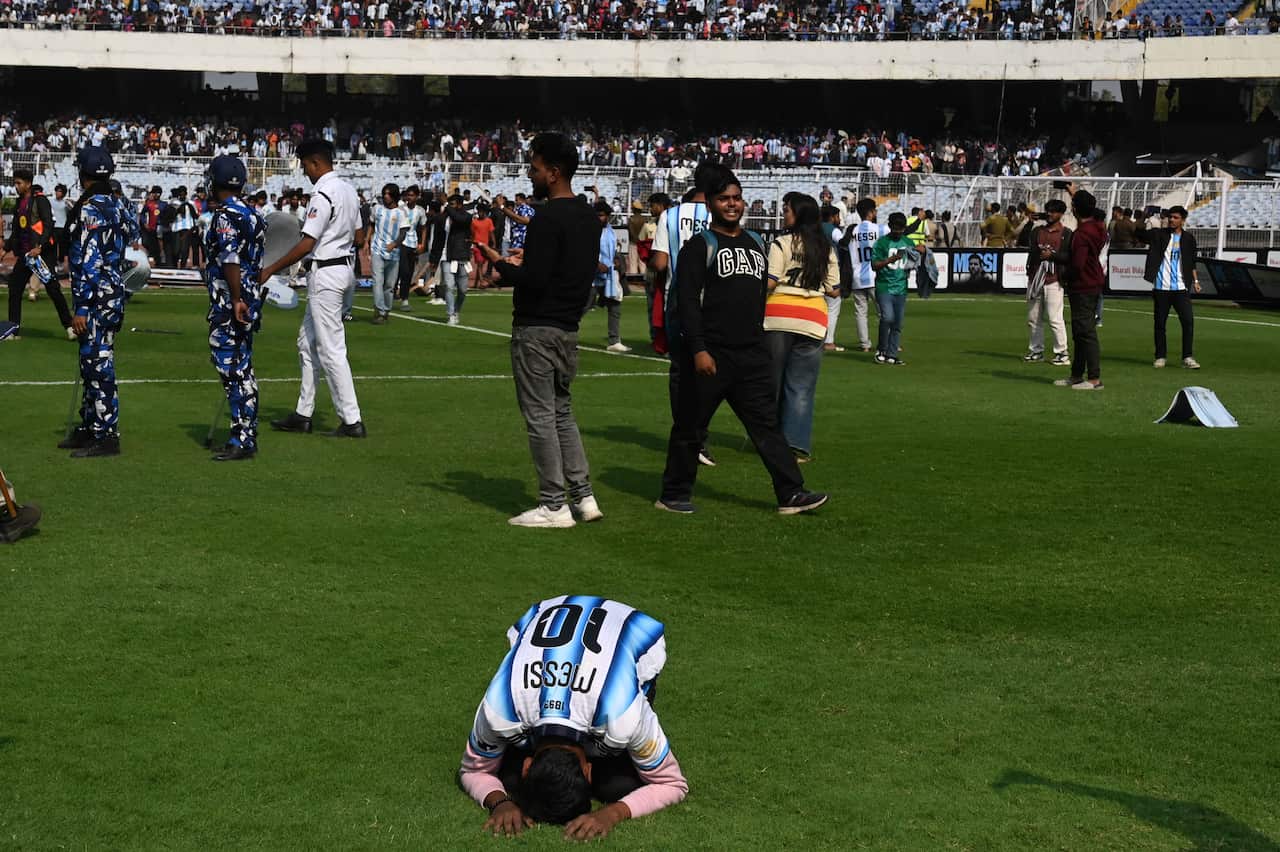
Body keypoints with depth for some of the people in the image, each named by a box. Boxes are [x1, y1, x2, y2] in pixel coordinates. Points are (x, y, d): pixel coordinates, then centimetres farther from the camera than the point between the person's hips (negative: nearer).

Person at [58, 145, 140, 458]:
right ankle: (89, 427, 25)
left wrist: (82, 308, -18)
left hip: (96, 300, -9)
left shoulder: (89, 211, -16)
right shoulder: (118, 207, 9)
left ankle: (106, 436, -3)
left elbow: (89, 264, -19)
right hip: (114, 294, 9)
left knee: (98, 365, -6)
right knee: (92, 364, 17)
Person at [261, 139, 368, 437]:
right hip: (344, 268, 10)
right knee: (308, 343, 16)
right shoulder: (349, 190, 10)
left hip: (325, 274, -10)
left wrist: (271, 269, -16)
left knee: (330, 349, -7)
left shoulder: (323, 195, -18)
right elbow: (359, 237, 15)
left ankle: (352, 420, -6)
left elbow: (307, 244, -22)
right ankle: (303, 414, 21)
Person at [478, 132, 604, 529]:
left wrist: (500, 263, -7)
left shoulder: (547, 219, -18)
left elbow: (534, 279, -23)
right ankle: (583, 497, 15)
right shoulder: (589, 217, 11)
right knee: (562, 413, 17)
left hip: (536, 329, -9)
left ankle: (553, 505, 1)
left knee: (540, 416, -2)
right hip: (568, 328, 9)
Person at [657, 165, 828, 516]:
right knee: (690, 428, 3)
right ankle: (674, 495, 15)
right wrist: (698, 349, -20)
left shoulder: (756, 243, 16)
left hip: (751, 355, 6)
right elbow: (687, 301, -12)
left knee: (767, 424, 3)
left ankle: (791, 494, 2)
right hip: (709, 356, -6)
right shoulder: (699, 246, -5)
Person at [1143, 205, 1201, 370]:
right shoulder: (1159, 234, 3)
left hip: (1181, 288, 1)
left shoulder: (1188, 238, 9)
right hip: (1161, 287, -1)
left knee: (1188, 320, -7)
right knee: (1160, 322, 4)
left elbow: (1192, 262, 16)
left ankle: (1187, 357, -2)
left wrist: (1195, 280, 9)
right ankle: (1160, 356, 15)